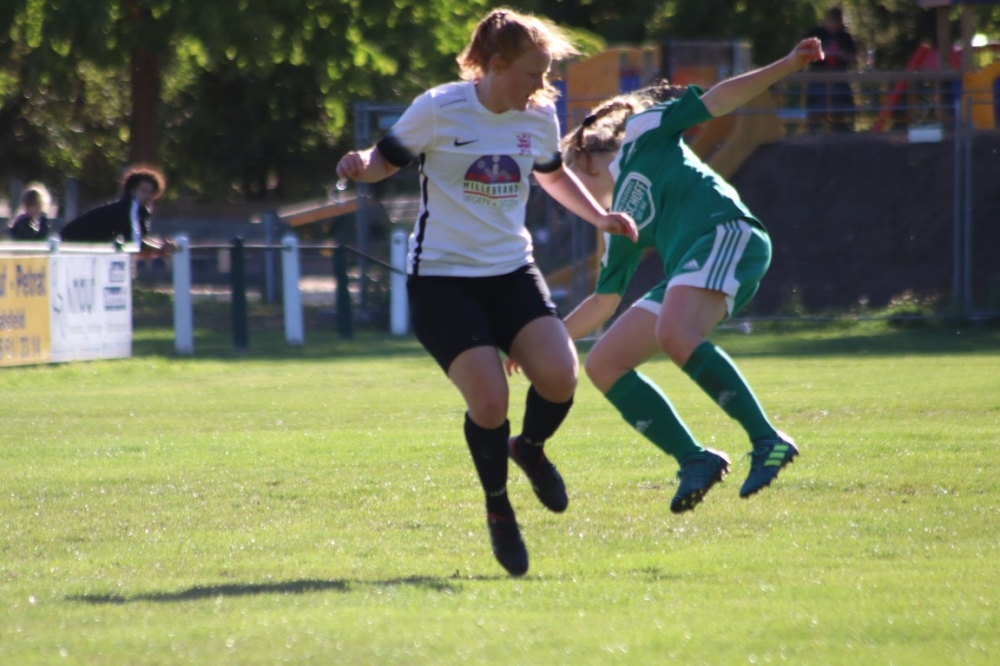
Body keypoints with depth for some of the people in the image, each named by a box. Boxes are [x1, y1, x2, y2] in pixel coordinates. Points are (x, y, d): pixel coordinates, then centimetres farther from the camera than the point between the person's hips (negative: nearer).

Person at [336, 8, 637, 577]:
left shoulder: (538, 116, 4)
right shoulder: (439, 109, -10)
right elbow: (388, 159, 0)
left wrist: (601, 217, 14)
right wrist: (361, 166, -23)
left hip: (511, 272, 4)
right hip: (443, 277, -4)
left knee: (559, 376, -18)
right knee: (489, 399, -18)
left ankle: (531, 449, 17)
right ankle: (498, 508, 9)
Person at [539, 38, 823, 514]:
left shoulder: (639, 134, 16)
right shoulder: (620, 228, 32)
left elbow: (717, 101, 10)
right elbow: (602, 303, 36)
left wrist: (786, 66, 0)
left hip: (725, 233, -8)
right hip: (686, 271, 8)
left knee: (674, 335, -34)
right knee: (603, 364, -1)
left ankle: (767, 441, -33)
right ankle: (695, 461, -8)